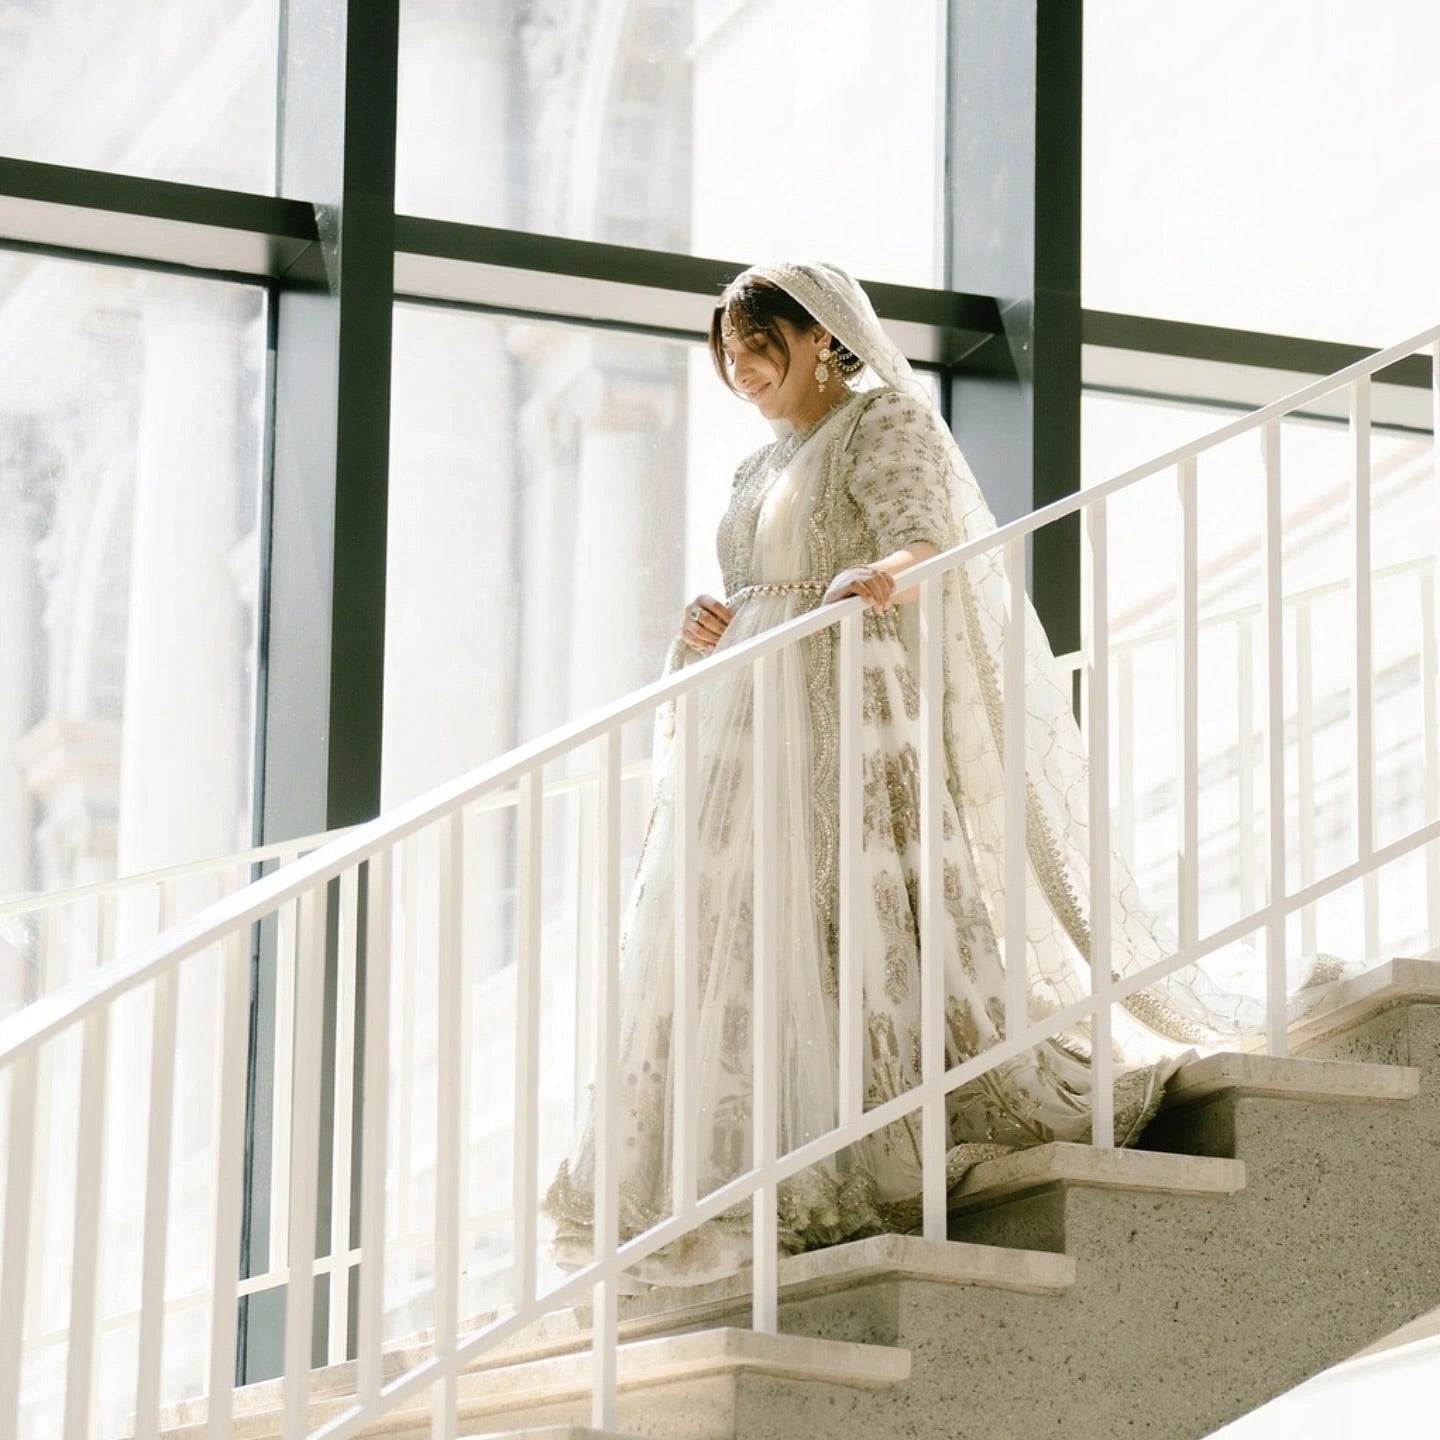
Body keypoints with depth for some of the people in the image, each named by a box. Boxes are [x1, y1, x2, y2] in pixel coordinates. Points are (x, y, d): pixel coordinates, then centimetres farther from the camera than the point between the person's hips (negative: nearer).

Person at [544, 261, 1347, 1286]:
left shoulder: (886, 421, -2)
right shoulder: (764, 468, 23)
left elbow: (927, 541, -16)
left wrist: (882, 576, -39)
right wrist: (711, 630, 5)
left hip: (869, 730, -8)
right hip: (768, 739, 9)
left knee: (875, 929, -14)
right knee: (745, 949, 1)